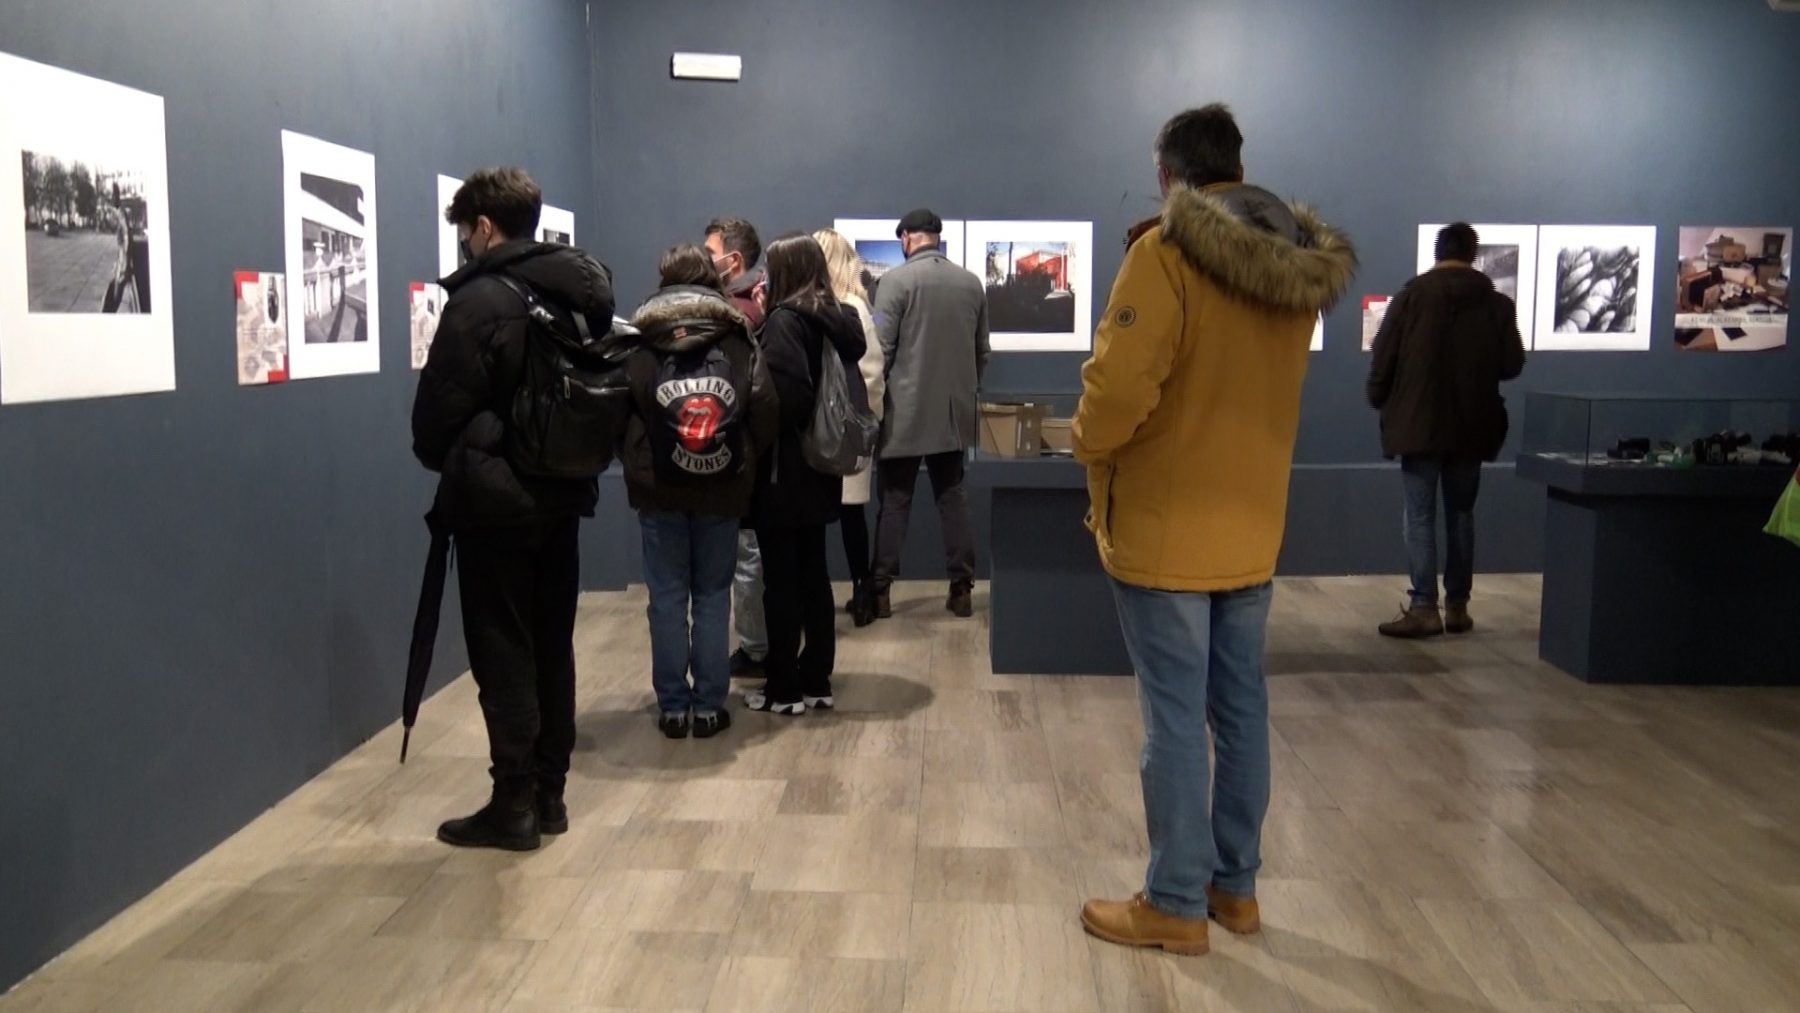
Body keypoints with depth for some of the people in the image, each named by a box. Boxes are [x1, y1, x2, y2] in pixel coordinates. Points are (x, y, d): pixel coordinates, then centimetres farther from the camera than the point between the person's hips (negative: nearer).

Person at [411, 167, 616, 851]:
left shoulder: (480, 300, -15)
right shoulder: (582, 290, 8)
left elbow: (439, 411, -11)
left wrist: (441, 461, 9)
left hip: (495, 498, -7)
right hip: (563, 490, 8)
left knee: (502, 652, 0)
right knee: (551, 644, 13)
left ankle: (514, 803, 6)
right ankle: (549, 793, 21)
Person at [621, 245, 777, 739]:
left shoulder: (639, 343, -3)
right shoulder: (739, 342, -1)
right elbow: (765, 413, -5)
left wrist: (636, 464, 10)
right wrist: (743, 463, 10)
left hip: (659, 490, -1)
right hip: (722, 490, 1)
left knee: (667, 597, 8)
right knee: (713, 596, 10)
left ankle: (673, 705, 13)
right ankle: (709, 705, 13)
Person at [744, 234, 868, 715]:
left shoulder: (784, 320, -14)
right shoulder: (837, 319, 9)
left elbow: (782, 396, -23)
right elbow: (846, 389, 10)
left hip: (784, 471, -8)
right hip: (819, 468, 8)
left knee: (781, 580, 1)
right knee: (813, 575, 13)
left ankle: (785, 688, 8)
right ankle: (816, 681, 19)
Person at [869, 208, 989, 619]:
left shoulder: (896, 279, -9)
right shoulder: (972, 283, 6)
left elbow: (880, 349, -10)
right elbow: (982, 351, 11)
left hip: (906, 410, -4)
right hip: (955, 410, 4)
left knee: (895, 501, 3)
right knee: (952, 497, 10)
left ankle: (881, 590, 5)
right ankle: (962, 588, 9)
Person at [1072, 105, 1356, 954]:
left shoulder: (1166, 252, -16)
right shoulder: (1304, 264, 6)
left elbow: (1119, 385, -21)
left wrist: (1091, 449, -3)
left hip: (1165, 526, -7)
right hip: (1252, 524, 7)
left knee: (1175, 718, 1)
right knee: (1241, 709, 15)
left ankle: (1175, 904, 12)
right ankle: (1234, 884, 27)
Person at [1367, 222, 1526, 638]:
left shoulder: (1411, 296, -6)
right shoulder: (1497, 303, 0)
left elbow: (1384, 358, -6)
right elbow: (1512, 364, 3)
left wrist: (1379, 401, 10)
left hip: (1419, 423, -3)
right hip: (1471, 426, 3)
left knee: (1420, 517, -1)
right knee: (1461, 514, 12)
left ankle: (1424, 608, -5)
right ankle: (1457, 606, 15)